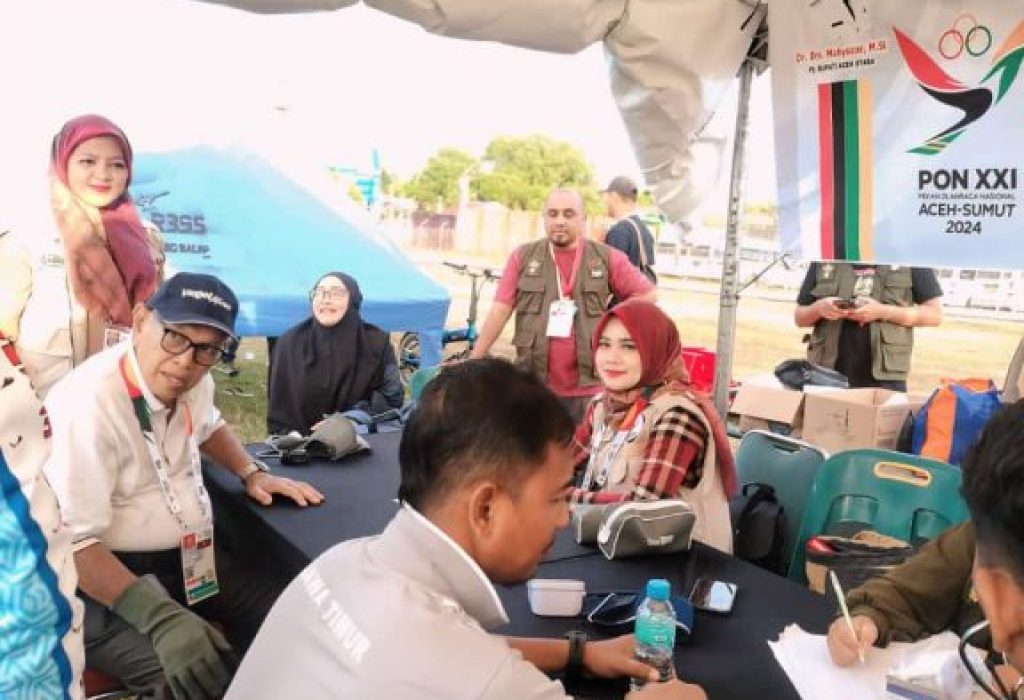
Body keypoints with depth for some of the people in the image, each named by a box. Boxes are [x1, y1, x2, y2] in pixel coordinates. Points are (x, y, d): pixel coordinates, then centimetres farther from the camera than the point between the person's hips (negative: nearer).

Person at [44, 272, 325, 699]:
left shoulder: (192, 381, 0)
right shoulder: (85, 404, -25)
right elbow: (71, 543, -27)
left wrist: (252, 473, 10)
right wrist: (161, 617, -35)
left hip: (191, 557, 8)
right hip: (103, 581, -7)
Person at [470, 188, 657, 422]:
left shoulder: (607, 258, 2)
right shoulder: (523, 256, 4)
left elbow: (648, 295, 8)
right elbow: (500, 310, 1)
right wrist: (474, 360, -3)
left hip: (588, 387, -1)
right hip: (533, 385, 1)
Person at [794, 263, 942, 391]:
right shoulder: (824, 259, 10)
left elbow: (935, 314, 1)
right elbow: (800, 318, 15)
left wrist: (883, 312, -13)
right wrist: (818, 308, -8)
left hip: (884, 376, -2)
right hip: (828, 374, 2)